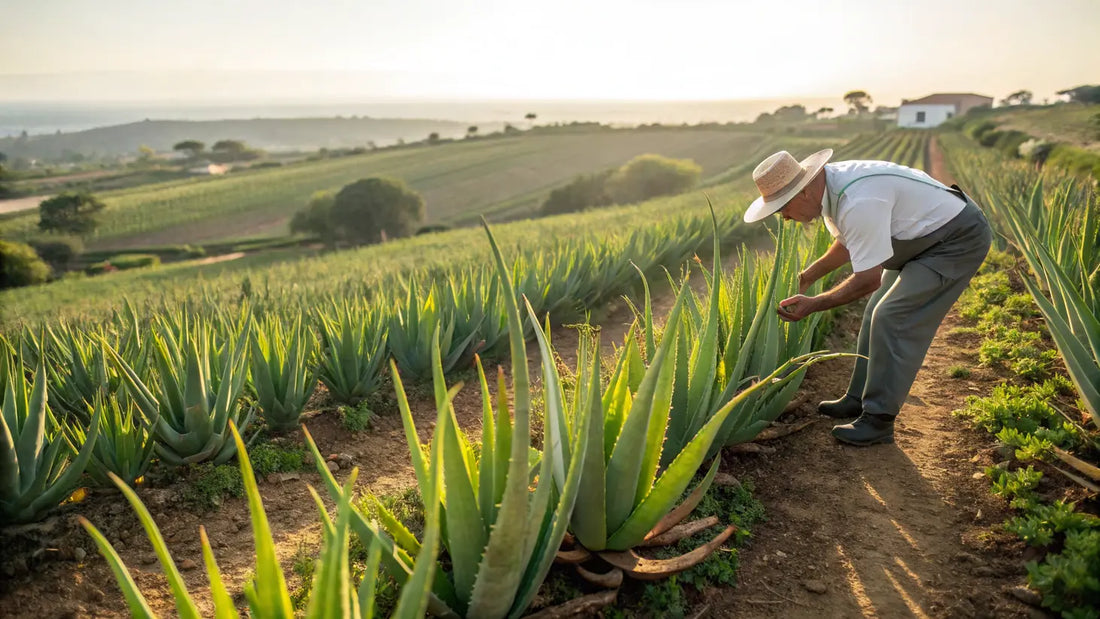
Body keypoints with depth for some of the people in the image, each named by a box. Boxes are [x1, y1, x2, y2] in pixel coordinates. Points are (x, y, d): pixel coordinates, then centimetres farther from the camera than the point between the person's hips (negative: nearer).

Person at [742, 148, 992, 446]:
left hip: (959, 239, -10)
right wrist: (808, 276, 11)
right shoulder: (829, 188, -5)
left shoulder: (859, 204, -36)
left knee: (892, 319, -15)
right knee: (878, 313, 12)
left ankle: (878, 419, -7)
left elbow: (868, 280, -30)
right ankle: (860, 398, 23)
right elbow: (847, 242, 14)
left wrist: (813, 304, -24)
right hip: (923, 238, 10)